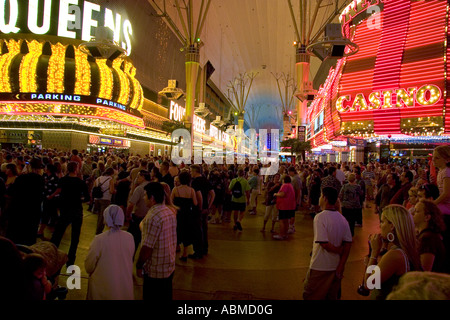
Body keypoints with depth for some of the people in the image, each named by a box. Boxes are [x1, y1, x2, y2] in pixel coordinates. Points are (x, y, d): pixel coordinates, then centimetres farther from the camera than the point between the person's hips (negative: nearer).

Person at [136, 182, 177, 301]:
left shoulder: (153, 217, -24)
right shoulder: (170, 212, 2)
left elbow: (147, 247, -23)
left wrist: (139, 266, -10)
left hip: (155, 270, -8)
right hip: (170, 267, 8)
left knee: (152, 298, 9)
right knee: (166, 296, 21)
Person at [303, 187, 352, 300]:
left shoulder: (320, 217, -18)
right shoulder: (342, 219, 1)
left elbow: (324, 244, -24)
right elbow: (348, 243, -1)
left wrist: (340, 251, -7)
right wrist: (341, 267, -1)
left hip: (320, 267, -6)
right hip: (336, 267, 6)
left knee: (310, 296, 10)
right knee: (333, 296, 21)